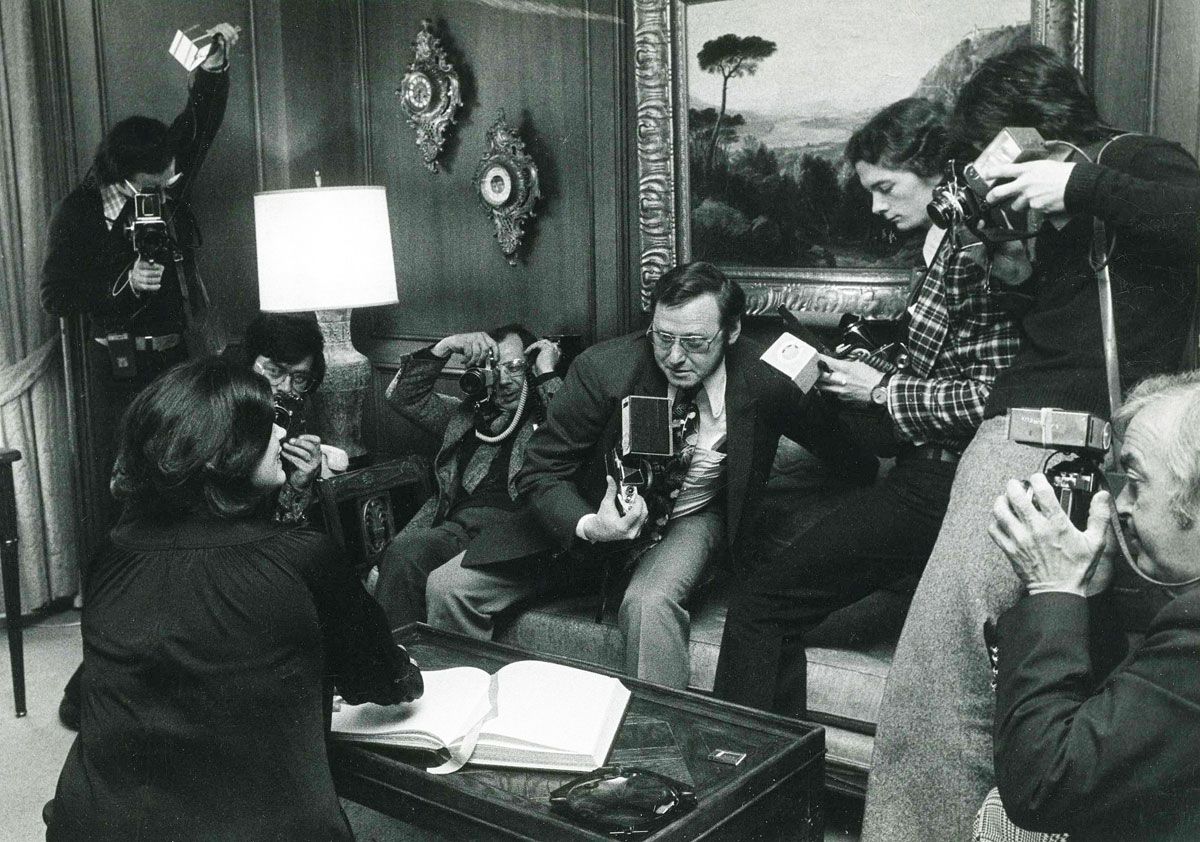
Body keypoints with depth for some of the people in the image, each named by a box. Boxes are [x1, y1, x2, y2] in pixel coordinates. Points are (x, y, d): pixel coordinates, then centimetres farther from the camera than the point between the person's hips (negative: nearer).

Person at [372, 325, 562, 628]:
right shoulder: (467, 415, 31)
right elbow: (402, 396, 30)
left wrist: (547, 375, 3)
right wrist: (443, 349, 17)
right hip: (458, 521, 5)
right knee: (403, 550, -30)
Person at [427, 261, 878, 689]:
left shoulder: (765, 383, -18)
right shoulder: (602, 367, -22)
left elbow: (837, 443, 6)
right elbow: (540, 473, -18)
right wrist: (589, 526, -34)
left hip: (690, 522, -1)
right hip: (593, 517, 1)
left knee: (650, 602, -38)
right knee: (447, 587, -12)